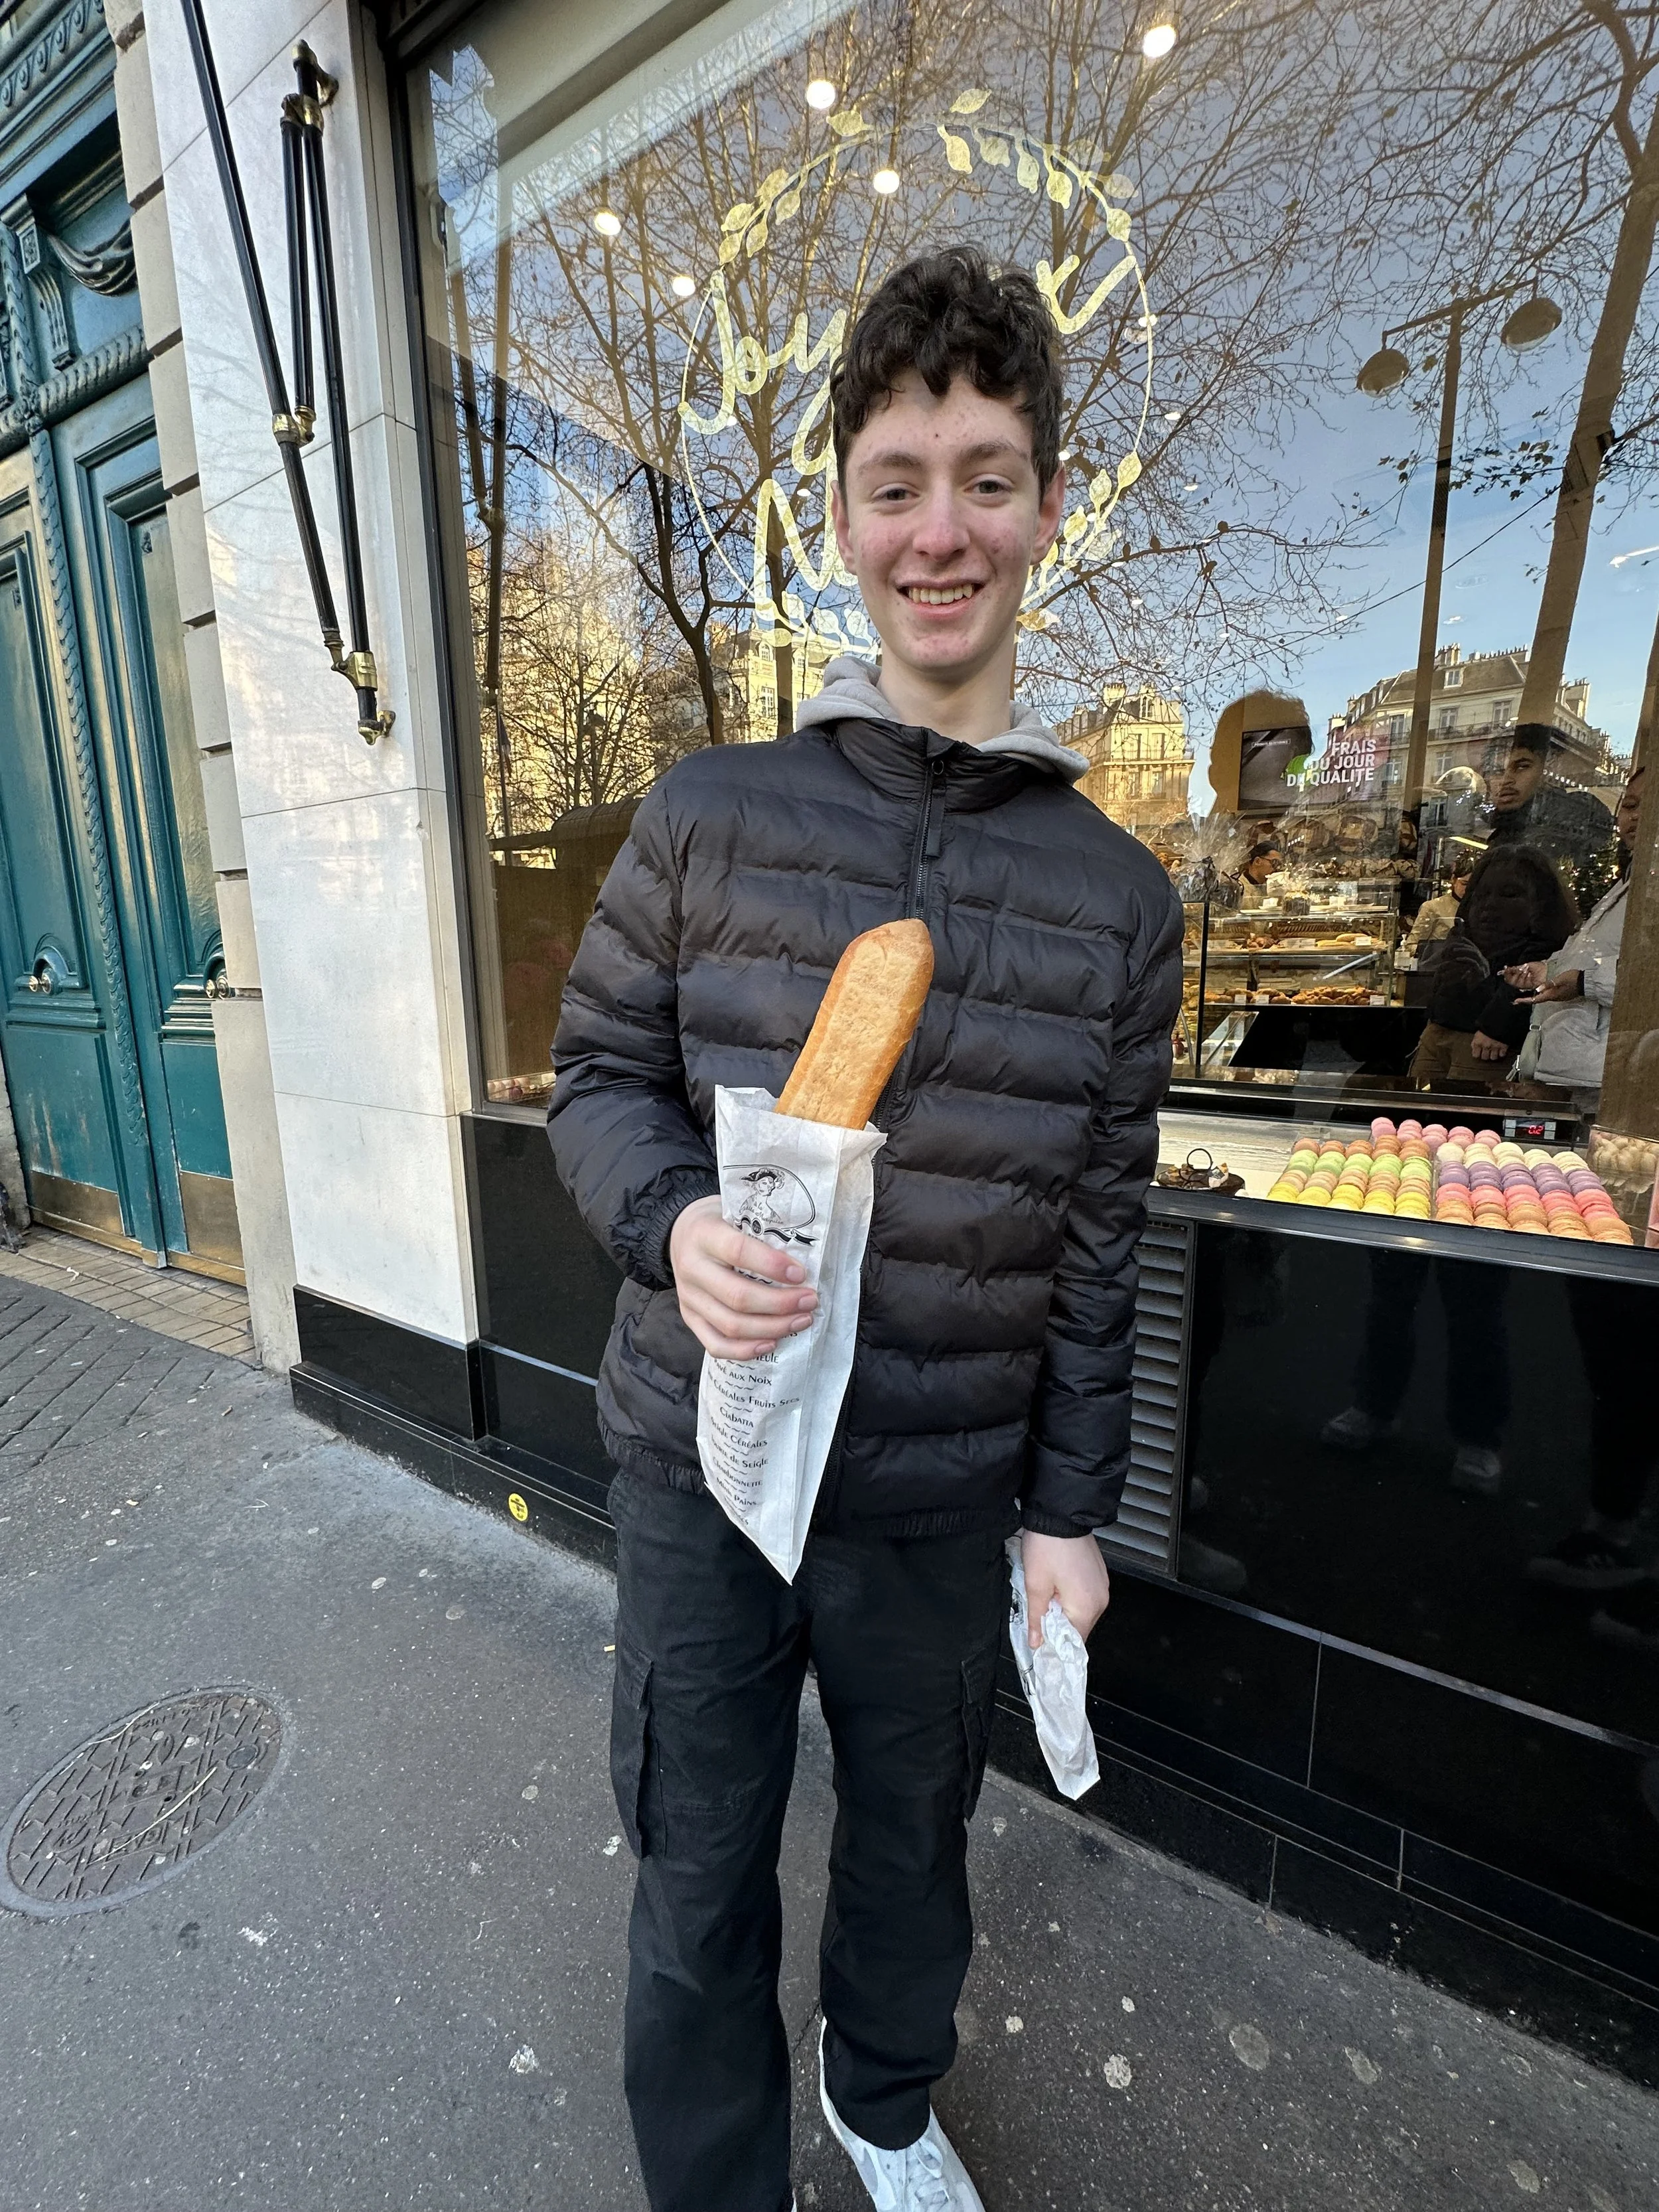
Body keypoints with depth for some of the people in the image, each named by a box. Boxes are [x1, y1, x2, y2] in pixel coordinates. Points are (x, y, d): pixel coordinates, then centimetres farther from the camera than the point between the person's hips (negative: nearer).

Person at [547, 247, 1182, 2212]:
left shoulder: (1117, 893, -2)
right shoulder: (708, 816, -6)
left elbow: (1097, 1236, 0)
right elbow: (598, 1078, -1)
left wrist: (1071, 1508, 3)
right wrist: (673, 1224, -23)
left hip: (948, 1494, 2)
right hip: (703, 1460, -1)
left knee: (913, 1840, 27)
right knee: (699, 1887, 18)